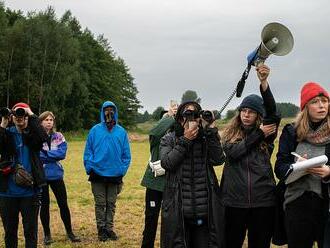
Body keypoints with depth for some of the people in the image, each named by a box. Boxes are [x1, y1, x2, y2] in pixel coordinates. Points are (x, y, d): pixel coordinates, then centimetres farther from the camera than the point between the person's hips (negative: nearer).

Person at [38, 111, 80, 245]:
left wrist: (45, 154, -15)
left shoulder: (59, 137, 2)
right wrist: (53, 155, -17)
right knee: (44, 204, 8)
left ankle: (69, 232, 20)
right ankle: (47, 234, 20)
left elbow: (62, 153, -11)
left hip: (56, 175, 2)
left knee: (63, 204, 7)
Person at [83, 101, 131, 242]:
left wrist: (122, 170, -3)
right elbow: (88, 151, 0)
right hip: (98, 174, -1)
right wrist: (89, 168, -7)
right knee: (100, 204, 6)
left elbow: (126, 155, 4)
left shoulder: (121, 132, 1)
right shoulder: (95, 130, -2)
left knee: (111, 204, 10)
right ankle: (101, 229, 15)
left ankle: (109, 228, 21)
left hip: (115, 175, 1)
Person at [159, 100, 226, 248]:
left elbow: (218, 160, -8)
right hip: (178, 209, -1)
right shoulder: (169, 139, 4)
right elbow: (166, 163, -11)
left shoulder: (207, 139, 8)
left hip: (205, 209, 1)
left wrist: (211, 130, -10)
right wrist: (185, 140, -14)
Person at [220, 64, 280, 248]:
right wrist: (258, 134, -10)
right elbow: (233, 153, -11)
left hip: (263, 200, 0)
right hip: (234, 200, 0)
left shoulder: (267, 134, 5)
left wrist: (264, 82, -26)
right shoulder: (230, 134, 8)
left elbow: (272, 112, -12)